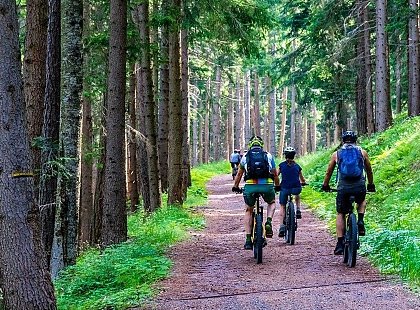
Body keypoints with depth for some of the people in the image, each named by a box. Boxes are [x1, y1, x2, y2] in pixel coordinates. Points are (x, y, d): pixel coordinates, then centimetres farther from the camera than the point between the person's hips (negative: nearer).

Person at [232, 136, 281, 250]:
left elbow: (239, 174, 28)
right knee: (272, 203, 32)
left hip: (250, 186, 0)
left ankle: (248, 240, 12)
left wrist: (235, 187, 44)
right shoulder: (268, 156, 17)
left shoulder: (245, 157, 17)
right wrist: (277, 186, 42)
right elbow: (275, 174, 25)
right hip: (267, 186, 0)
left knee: (248, 210, 22)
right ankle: (269, 222, 4)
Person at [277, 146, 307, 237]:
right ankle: (298, 211, 21)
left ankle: (282, 227, 2)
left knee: (282, 207, 15)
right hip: (296, 188, 1)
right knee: (297, 196, 39)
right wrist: (303, 183, 44)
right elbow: (302, 180, 22)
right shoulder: (297, 166, 11)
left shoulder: (282, 165, 7)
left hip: (285, 188, -1)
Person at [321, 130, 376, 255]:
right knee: (362, 201, 34)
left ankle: (340, 243, 6)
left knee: (341, 214, 15)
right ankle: (360, 221, 9)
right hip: (360, 187, 1)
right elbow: (369, 170, 23)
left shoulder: (336, 154, 11)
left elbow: (328, 172, 20)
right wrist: (371, 185, 38)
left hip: (343, 188, 0)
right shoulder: (362, 152, 11)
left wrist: (325, 185, 35)